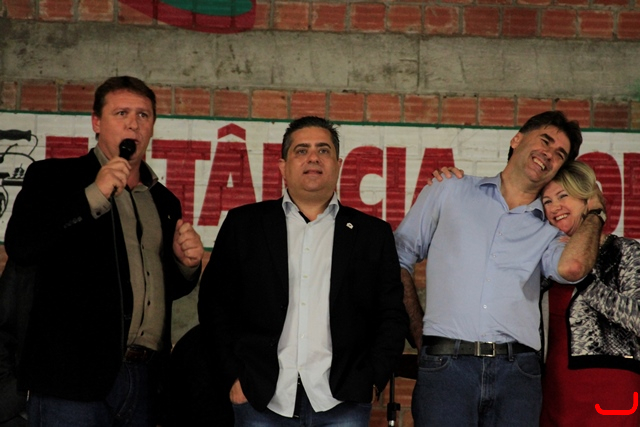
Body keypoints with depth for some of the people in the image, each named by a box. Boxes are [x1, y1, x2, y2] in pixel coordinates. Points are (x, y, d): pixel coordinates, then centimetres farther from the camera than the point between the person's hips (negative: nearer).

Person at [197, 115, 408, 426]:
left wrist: (373, 380, -2)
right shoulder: (243, 225, 9)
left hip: (342, 402, 0)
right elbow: (214, 304, 7)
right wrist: (234, 376, 0)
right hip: (262, 401, 0)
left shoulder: (373, 233, 10)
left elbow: (392, 316, 9)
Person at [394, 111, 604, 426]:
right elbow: (399, 257, 13)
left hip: (517, 373, 2)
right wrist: (418, 329, 4)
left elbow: (572, 267, -8)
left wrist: (594, 211, 9)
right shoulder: (449, 193, 14)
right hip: (446, 364, -2)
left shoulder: (548, 232, 15)